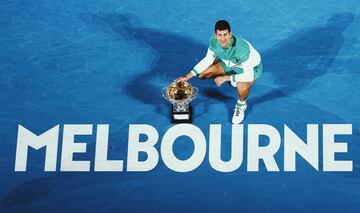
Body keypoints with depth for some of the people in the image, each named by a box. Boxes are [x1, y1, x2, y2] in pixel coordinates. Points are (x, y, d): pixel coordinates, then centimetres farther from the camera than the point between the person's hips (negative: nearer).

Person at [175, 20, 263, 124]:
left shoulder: (242, 47, -41)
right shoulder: (214, 41, -24)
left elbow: (248, 75, -37)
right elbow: (208, 59, -6)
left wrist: (225, 78, -33)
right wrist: (188, 76, -11)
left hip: (251, 67, -6)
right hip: (230, 63, 6)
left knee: (242, 87, -39)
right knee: (201, 74, -5)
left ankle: (241, 105, -2)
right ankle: (233, 79, 19)